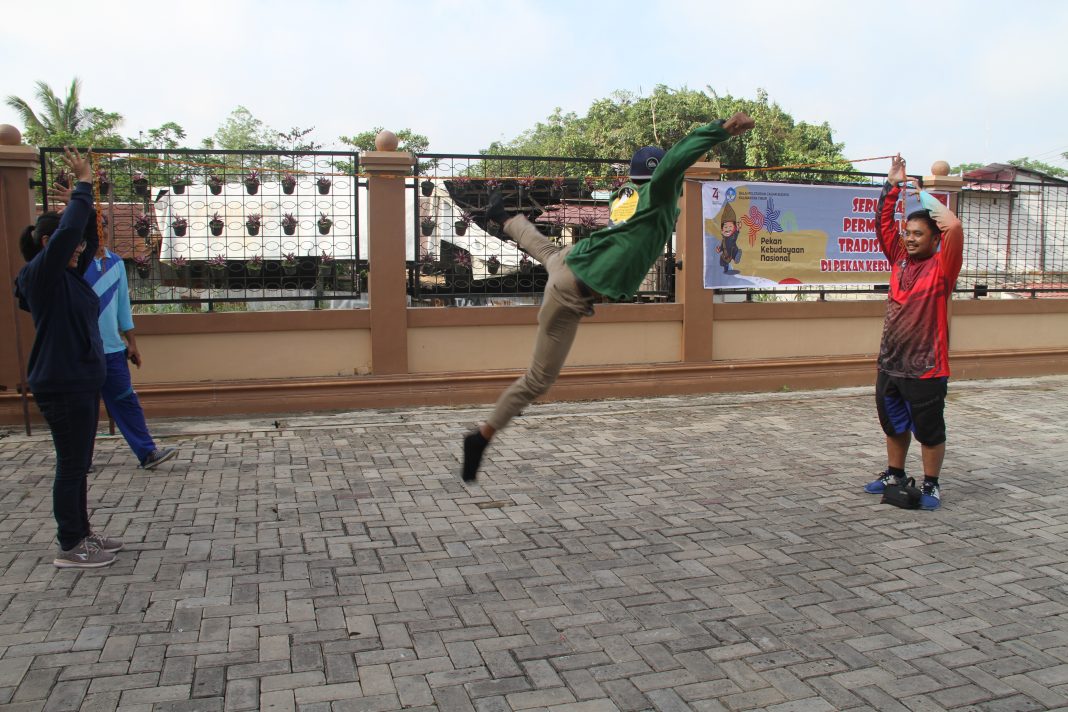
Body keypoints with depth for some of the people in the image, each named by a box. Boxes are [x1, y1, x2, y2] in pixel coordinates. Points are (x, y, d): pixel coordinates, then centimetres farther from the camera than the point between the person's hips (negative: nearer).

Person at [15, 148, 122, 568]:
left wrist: (87, 193, 4)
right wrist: (83, 184, -17)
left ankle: (82, 534, 27)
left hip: (82, 382, 9)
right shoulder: (41, 275, -13)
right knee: (71, 465, -2)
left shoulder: (67, 276, 11)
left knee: (79, 464, 16)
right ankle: (69, 548, 8)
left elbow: (85, 238, 15)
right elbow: (69, 229, -25)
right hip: (62, 386, -9)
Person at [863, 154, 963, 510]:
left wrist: (928, 197, -9)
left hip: (925, 369, -6)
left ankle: (931, 485, 21)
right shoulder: (899, 259, 7)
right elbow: (883, 223, 10)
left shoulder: (941, 266, -8)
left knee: (929, 431, 6)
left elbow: (954, 227, -23)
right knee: (894, 426, 20)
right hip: (889, 365, 6)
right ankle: (894, 474, 36)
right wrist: (892, 185, 4)